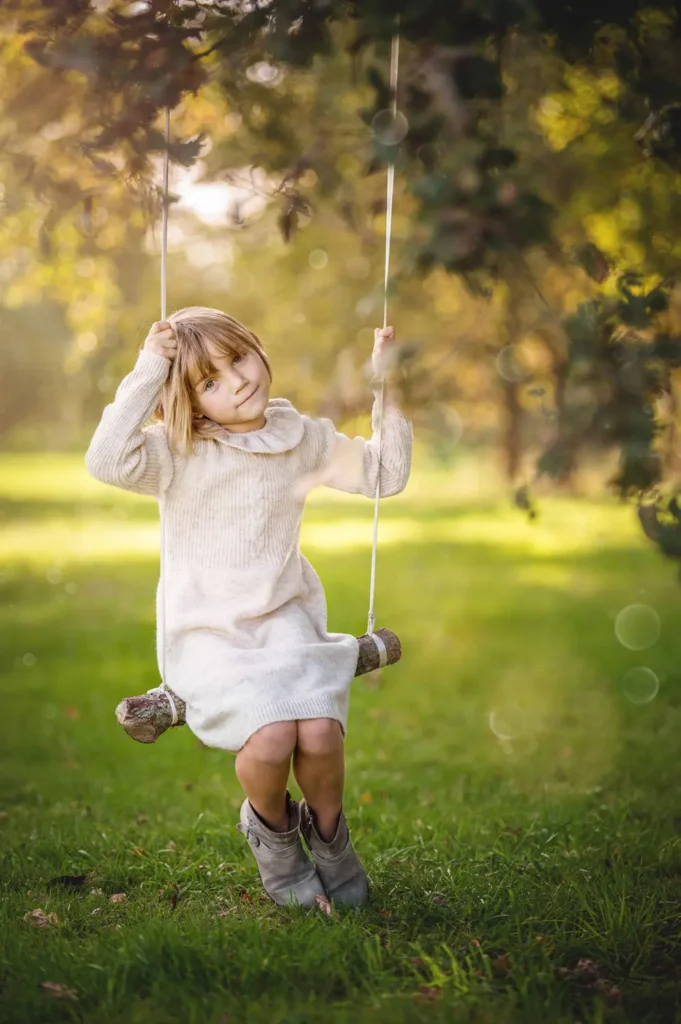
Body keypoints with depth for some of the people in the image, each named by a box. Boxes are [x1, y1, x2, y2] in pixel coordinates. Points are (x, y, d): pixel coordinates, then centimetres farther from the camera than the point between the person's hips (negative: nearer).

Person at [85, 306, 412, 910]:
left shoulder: (302, 438, 4)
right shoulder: (178, 453, -9)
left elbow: (386, 474, 13)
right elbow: (107, 462, -29)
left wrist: (387, 389, 4)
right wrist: (148, 372, -27)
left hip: (285, 619, 3)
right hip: (206, 633, -3)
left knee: (319, 732, -25)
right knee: (269, 739, -28)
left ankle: (328, 829, 10)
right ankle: (271, 828, 9)